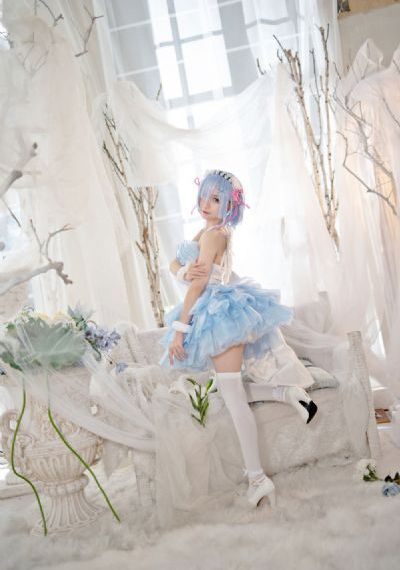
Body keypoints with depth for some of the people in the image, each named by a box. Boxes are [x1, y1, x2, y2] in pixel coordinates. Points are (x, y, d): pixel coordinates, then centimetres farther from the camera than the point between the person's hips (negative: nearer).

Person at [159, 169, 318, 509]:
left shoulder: (214, 234, -11)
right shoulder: (207, 231, 17)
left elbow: (198, 285, -16)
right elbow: (174, 264, 11)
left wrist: (179, 328, -15)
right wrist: (185, 271, -13)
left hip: (222, 314, -10)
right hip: (216, 316, 10)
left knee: (232, 396, -10)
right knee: (231, 391, 14)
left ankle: (258, 478, -7)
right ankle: (289, 394, 14)